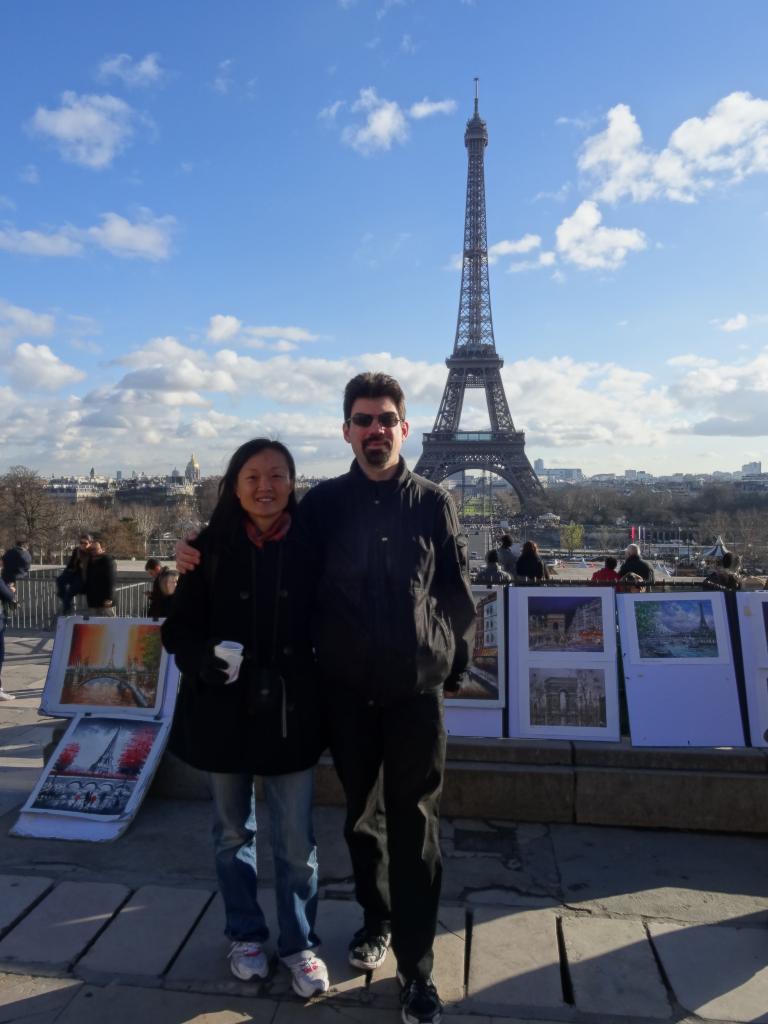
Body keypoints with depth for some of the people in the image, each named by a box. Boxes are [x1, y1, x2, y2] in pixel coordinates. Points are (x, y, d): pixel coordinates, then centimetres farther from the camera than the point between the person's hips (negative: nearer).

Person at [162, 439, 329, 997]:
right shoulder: (211, 548, -5)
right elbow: (179, 627, -2)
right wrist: (202, 660, -22)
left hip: (290, 712, -1)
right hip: (224, 711, 1)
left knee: (296, 840, 8)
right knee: (233, 832, 19)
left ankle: (299, 944, 32)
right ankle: (247, 935, 41)